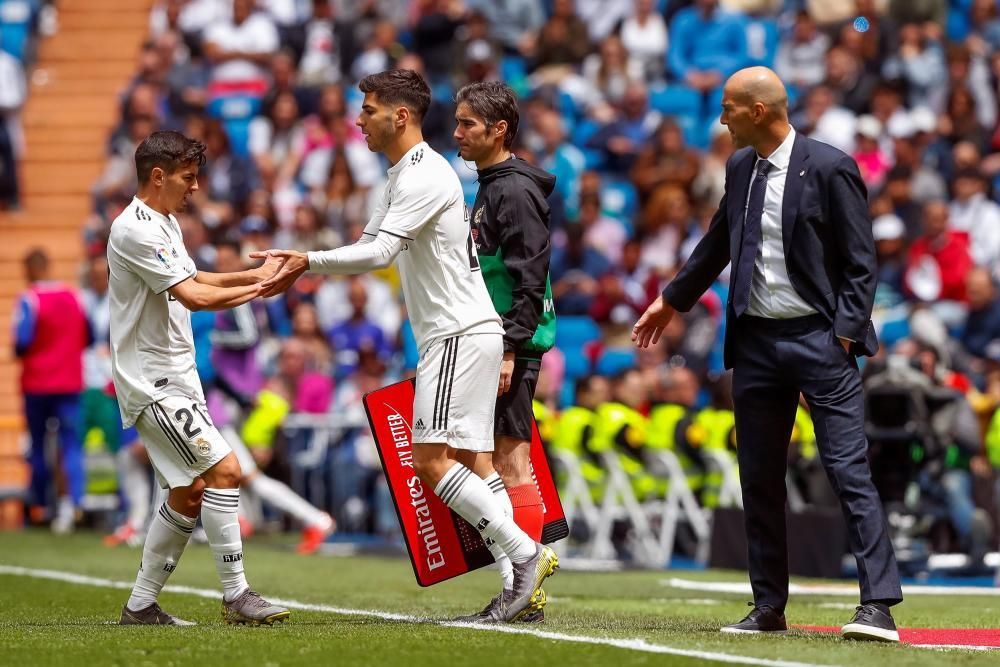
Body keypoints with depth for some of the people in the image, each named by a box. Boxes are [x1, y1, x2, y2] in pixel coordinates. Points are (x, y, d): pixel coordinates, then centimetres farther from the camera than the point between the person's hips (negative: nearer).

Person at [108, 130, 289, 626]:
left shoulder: (165, 223, 15)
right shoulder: (135, 231, -18)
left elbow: (192, 279, 28)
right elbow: (194, 297, -22)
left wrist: (253, 274, 13)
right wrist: (259, 287, -14)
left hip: (176, 377, 10)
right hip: (152, 382, -10)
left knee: (188, 494, 10)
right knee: (223, 469, -17)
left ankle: (141, 605, 15)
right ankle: (236, 595, -13)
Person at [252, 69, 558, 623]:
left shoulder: (425, 176, -15)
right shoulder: (402, 176, 19)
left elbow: (379, 253, -23)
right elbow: (369, 251, 24)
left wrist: (310, 262, -19)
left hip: (461, 335, -10)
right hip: (452, 335, 10)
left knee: (432, 460, -15)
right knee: (472, 464, 4)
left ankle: (526, 554, -15)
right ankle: (523, 583, -1)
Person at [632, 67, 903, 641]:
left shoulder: (829, 168, -10)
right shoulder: (741, 168, 10)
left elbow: (861, 261, -9)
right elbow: (719, 242, 25)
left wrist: (844, 333, -15)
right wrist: (673, 300, 32)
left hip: (818, 338, -7)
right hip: (756, 340, 7)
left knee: (849, 470, -10)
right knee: (759, 480, 9)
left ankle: (879, 607, -12)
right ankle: (769, 607, 17)